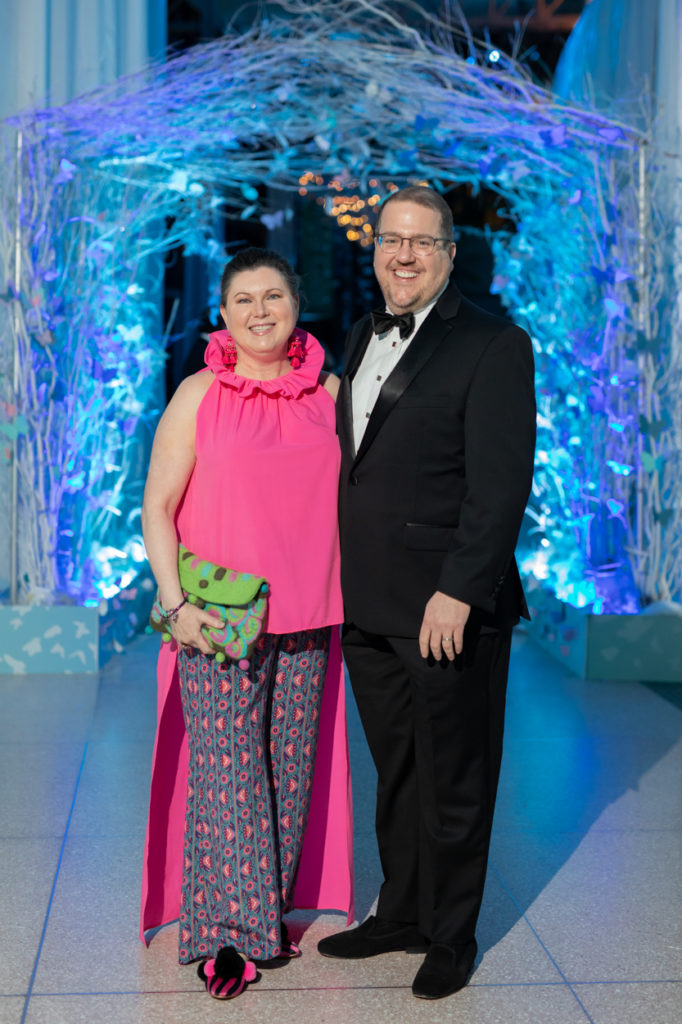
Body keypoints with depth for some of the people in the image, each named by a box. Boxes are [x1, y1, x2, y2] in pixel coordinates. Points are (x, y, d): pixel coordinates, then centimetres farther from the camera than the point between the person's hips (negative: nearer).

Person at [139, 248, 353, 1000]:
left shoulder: (329, 391, 7)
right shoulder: (200, 394, -2)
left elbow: (348, 493, 16)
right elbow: (157, 506, -3)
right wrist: (175, 603, -13)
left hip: (307, 618, 3)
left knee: (292, 766, 9)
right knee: (226, 768, -3)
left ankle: (271, 909, 26)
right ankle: (223, 932, 9)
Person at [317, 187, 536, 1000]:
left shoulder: (492, 346, -9)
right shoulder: (363, 337, 14)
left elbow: (501, 484, -15)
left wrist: (458, 591, -20)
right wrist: (349, 581, 12)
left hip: (448, 610, -6)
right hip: (368, 608, 7)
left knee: (453, 782, 8)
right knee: (395, 773, 19)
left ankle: (450, 939, 25)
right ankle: (401, 912, 36)